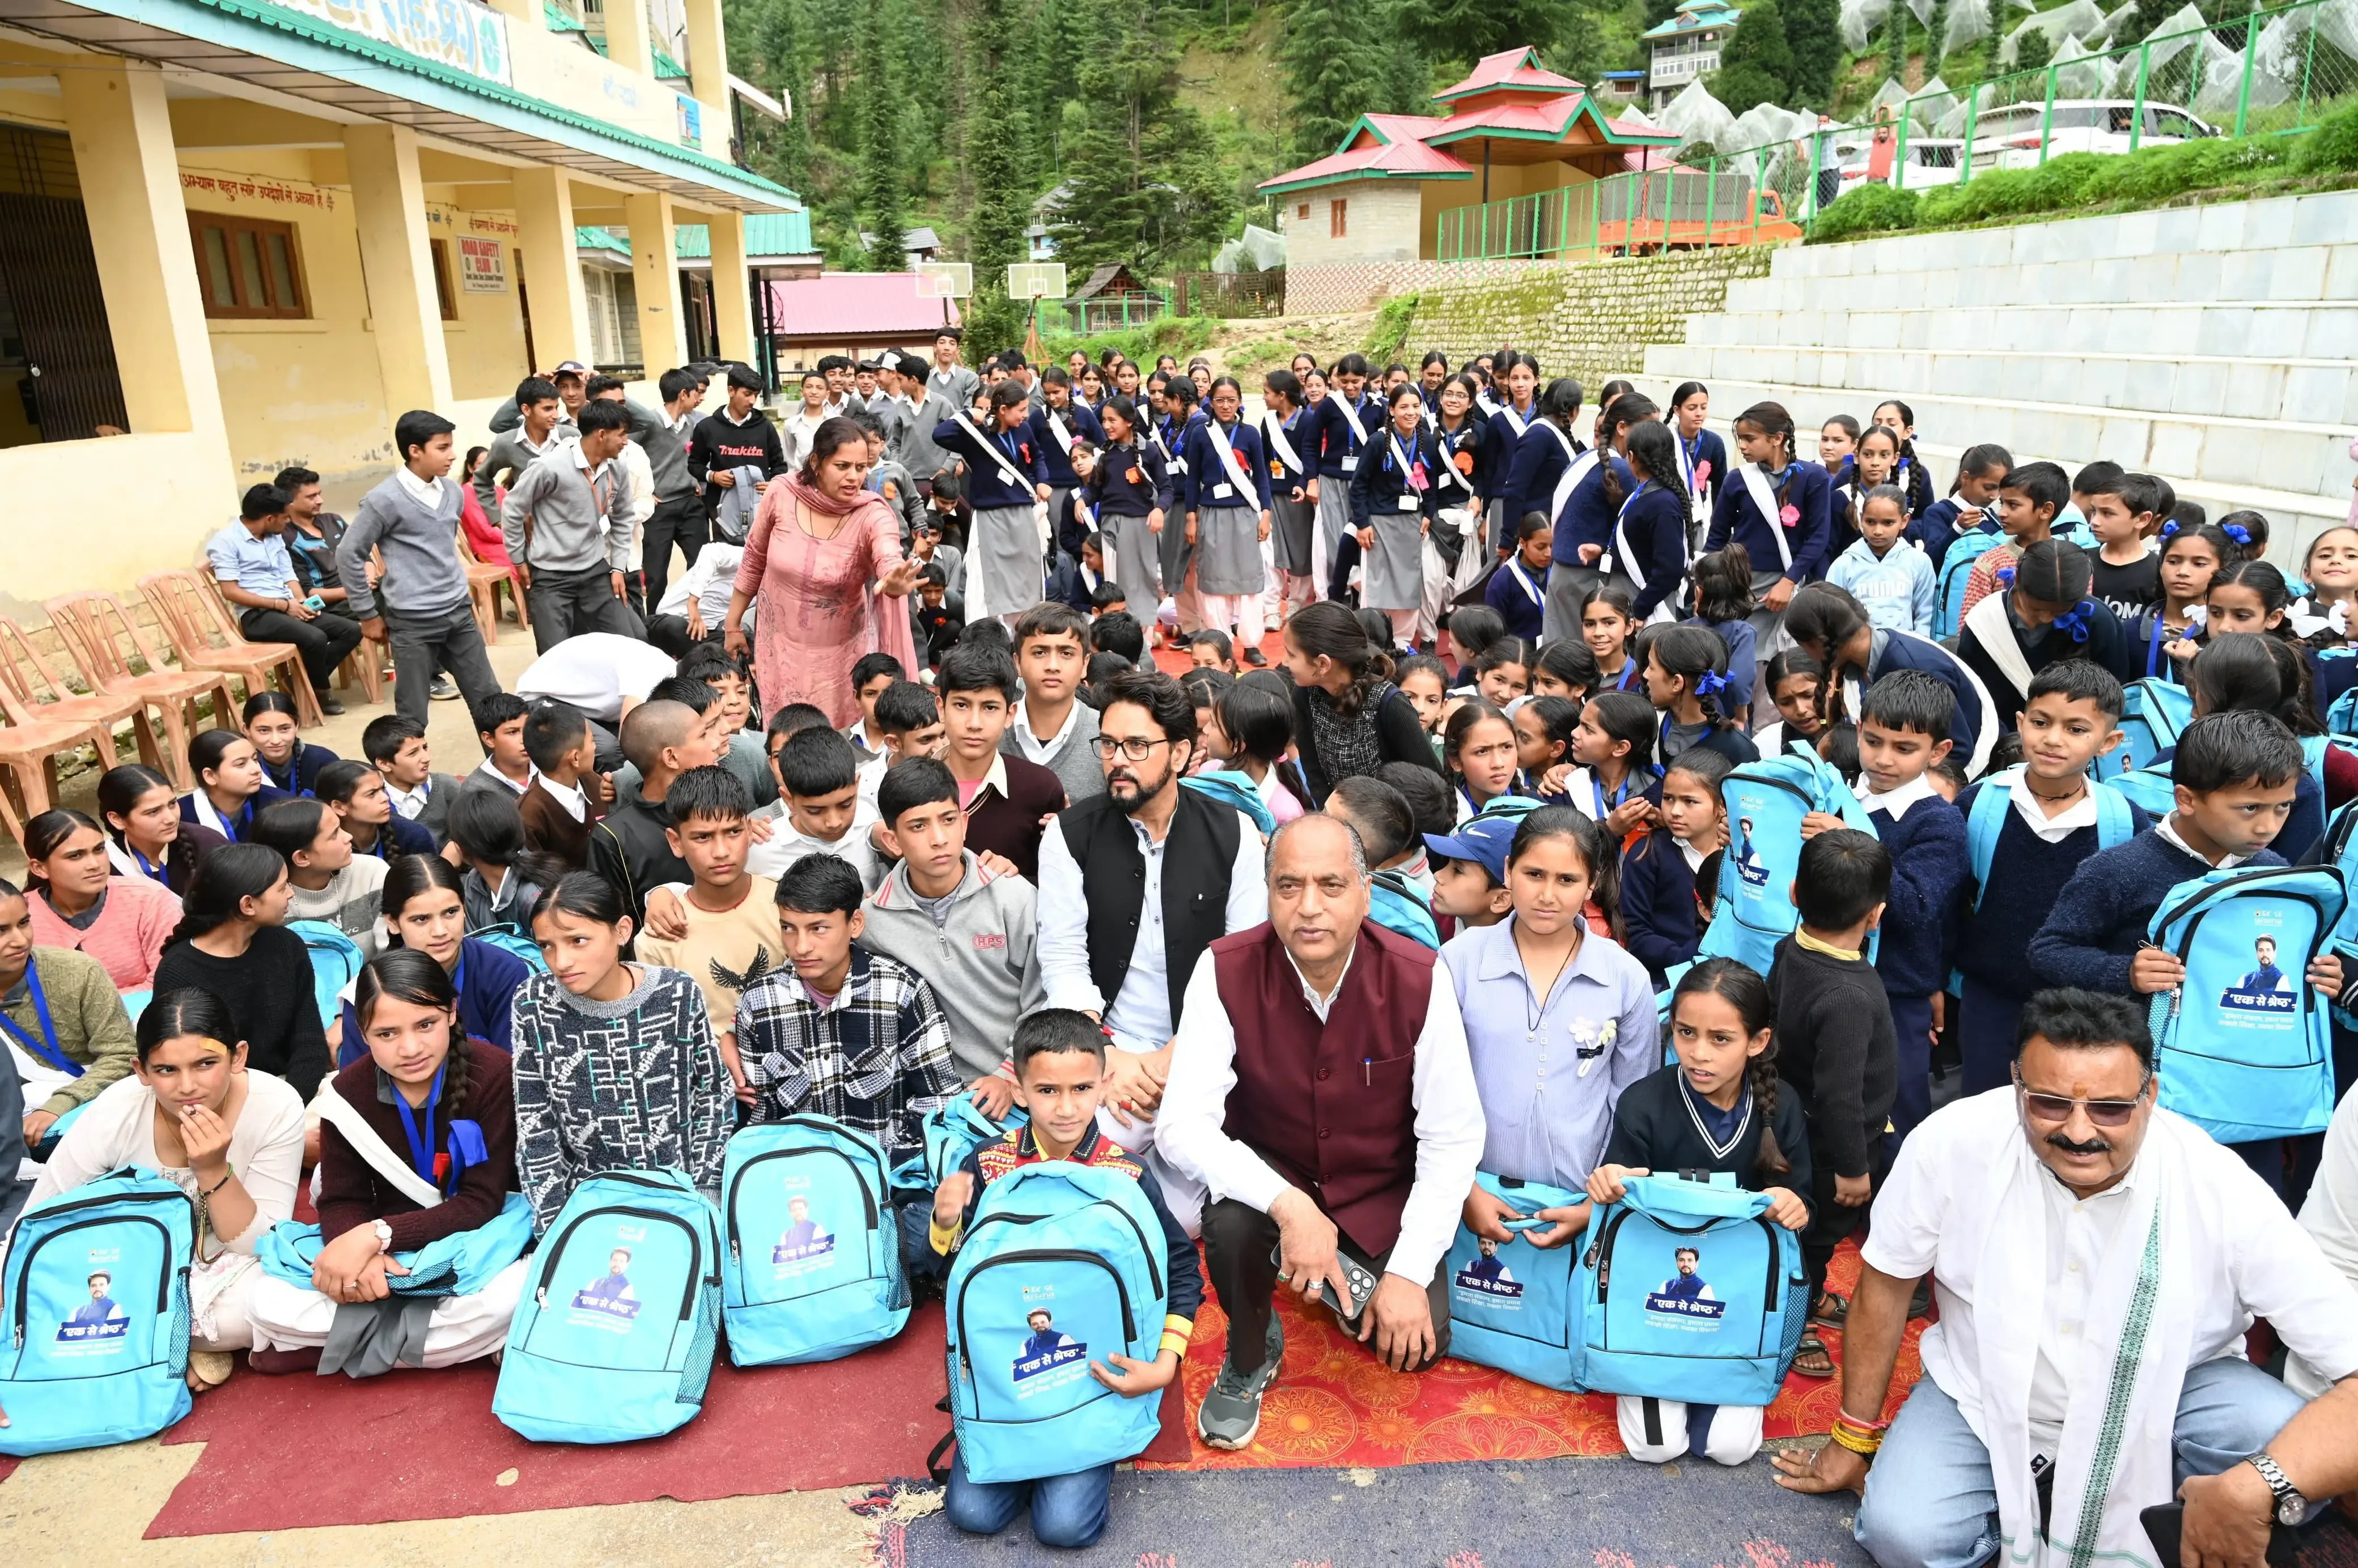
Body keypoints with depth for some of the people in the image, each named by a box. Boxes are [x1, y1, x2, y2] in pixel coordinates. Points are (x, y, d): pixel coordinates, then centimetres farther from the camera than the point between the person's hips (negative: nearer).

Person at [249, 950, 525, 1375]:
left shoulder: (493, 1074, -19)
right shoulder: (348, 1092, -7)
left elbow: (482, 1203, -18)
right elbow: (341, 1202, -4)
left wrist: (377, 1234, -28)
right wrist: (361, 1252, -28)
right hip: (389, 1260, 3)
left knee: (516, 1296, -36)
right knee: (266, 1302, -18)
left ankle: (345, 1347, -14)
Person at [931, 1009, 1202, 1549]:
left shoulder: (1128, 1176, -15)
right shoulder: (987, 1165, -10)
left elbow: (1182, 1270, -3)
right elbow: (951, 1261, 2)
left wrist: (1166, 1364, -13)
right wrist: (945, 1221, -20)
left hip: (1098, 1365, -2)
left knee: (1065, 1523, -12)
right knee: (972, 1512, -7)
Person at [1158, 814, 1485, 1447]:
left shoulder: (1420, 978, -20)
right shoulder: (1226, 972, -21)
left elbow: (1453, 1136, -14)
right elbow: (1183, 1126, -24)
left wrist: (1411, 1271, -18)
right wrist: (1287, 1204, -37)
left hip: (1380, 1193, 1)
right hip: (1267, 1175, -1)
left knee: (1419, 1345, -14)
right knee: (1230, 1225, -31)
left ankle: (1354, 1282, 22)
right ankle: (1250, 1356, 2)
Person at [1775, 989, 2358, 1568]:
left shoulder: (2223, 1194, -24)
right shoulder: (1953, 1143, -24)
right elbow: (1886, 1281, -8)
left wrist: (2257, 1490, -44)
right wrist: (1854, 1438, 3)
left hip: (2161, 1400, 1)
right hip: (1986, 1392, 0)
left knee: (2288, 1449, -28)